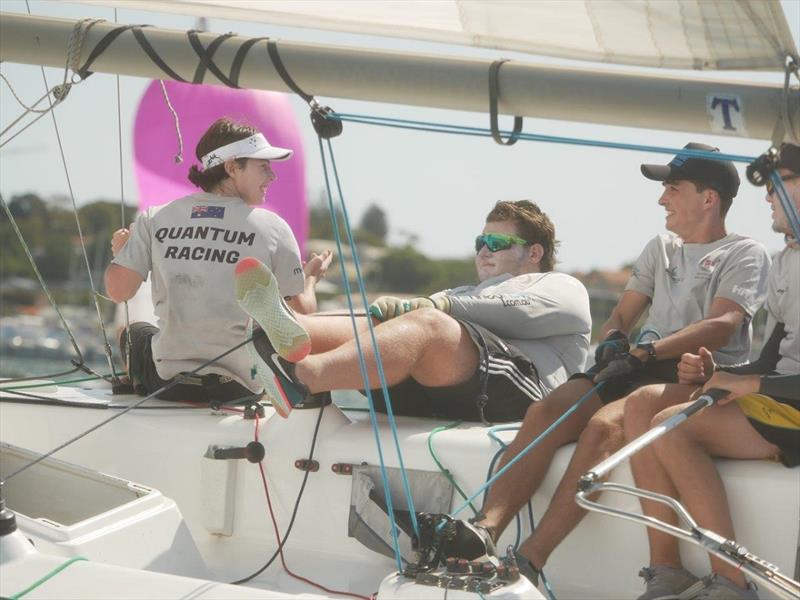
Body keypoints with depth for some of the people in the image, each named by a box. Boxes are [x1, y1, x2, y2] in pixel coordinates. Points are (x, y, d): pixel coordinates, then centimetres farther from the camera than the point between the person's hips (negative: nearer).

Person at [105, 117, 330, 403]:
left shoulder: (154, 219, -1)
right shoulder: (272, 227, -5)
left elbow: (118, 291, -4)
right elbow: (303, 310, -2)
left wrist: (119, 252, 18)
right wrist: (311, 277, 21)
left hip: (168, 382, 1)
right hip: (241, 386, -1)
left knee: (136, 331, 34)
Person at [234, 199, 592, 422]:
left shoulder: (562, 288, 26)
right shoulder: (467, 294, 44)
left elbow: (518, 312, 2)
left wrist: (438, 305, -4)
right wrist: (391, 310, 0)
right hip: (430, 402, 6)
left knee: (426, 325, -31)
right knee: (368, 328, -16)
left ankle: (301, 376, -53)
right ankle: (289, 335, -49)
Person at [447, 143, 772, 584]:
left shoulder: (746, 254, 4)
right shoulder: (661, 248, 26)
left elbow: (723, 325, -13)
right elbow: (623, 313, 22)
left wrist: (647, 352, -24)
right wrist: (613, 338, -3)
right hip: (644, 367, 6)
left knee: (604, 425, -35)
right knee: (545, 411, -23)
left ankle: (528, 562, -43)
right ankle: (485, 530, -38)